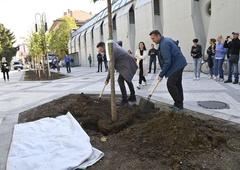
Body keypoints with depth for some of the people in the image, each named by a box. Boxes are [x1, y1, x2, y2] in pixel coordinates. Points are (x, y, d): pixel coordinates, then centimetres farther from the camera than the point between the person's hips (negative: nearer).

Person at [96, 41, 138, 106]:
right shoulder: (113, 44, 5)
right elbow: (120, 42, 27)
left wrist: (107, 79, -14)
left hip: (127, 65, -11)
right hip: (128, 63, 11)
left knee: (120, 80, -15)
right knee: (127, 79, 22)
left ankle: (124, 100, -13)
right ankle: (132, 96, 33)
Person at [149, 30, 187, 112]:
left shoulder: (164, 44, -21)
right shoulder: (166, 39, 10)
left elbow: (167, 62, -25)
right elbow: (175, 43, 28)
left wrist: (161, 74, -17)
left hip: (177, 65, -11)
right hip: (179, 63, 11)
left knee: (170, 84, -14)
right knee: (177, 84, 13)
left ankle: (179, 104, -7)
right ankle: (179, 103, 21)